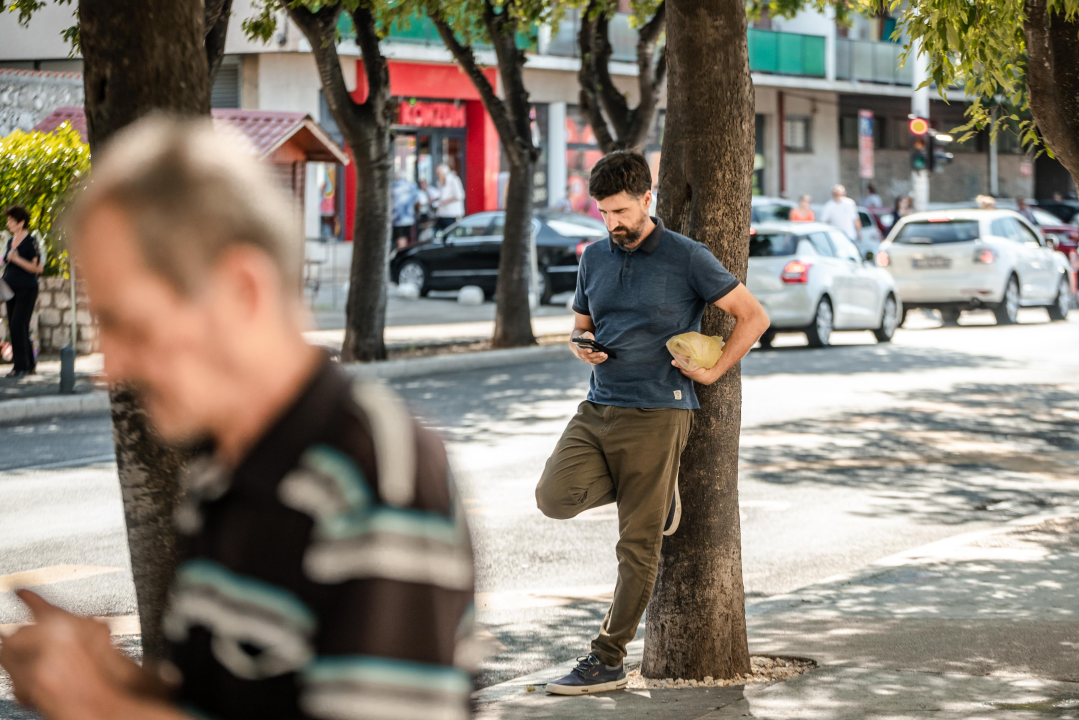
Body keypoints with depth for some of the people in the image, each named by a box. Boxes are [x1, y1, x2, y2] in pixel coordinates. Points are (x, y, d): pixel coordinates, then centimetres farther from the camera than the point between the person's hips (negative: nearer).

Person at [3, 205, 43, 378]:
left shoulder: (31, 242, -10)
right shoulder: (10, 242, 12)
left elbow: (38, 268, -14)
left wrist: (17, 259, -22)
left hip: (27, 289, -8)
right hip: (11, 290, 8)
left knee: (18, 326, -14)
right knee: (15, 327, 7)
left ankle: (20, 366, -9)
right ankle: (30, 365, 15)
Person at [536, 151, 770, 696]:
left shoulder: (687, 259, -4)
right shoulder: (595, 258, 12)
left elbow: (754, 316, 0)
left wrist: (713, 372, -4)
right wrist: (583, 345, 0)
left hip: (656, 413, -5)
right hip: (598, 408, 5)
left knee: (637, 545, -3)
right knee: (555, 497, -17)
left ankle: (608, 661, 5)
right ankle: (654, 492, 11)